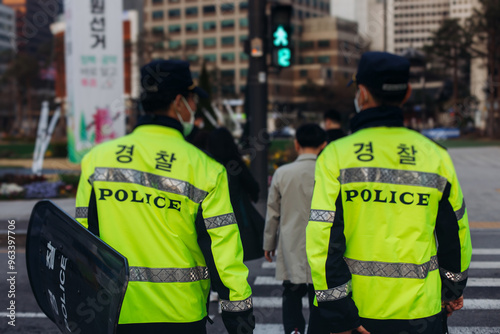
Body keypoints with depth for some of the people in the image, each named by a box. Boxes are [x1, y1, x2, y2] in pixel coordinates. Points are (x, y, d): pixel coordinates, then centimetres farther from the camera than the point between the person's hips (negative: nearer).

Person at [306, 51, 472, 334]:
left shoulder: (335, 155, -8)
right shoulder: (436, 157, 0)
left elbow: (322, 238, -14)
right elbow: (456, 233, 9)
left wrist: (337, 311, -11)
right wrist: (454, 287, 24)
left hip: (350, 309, -2)